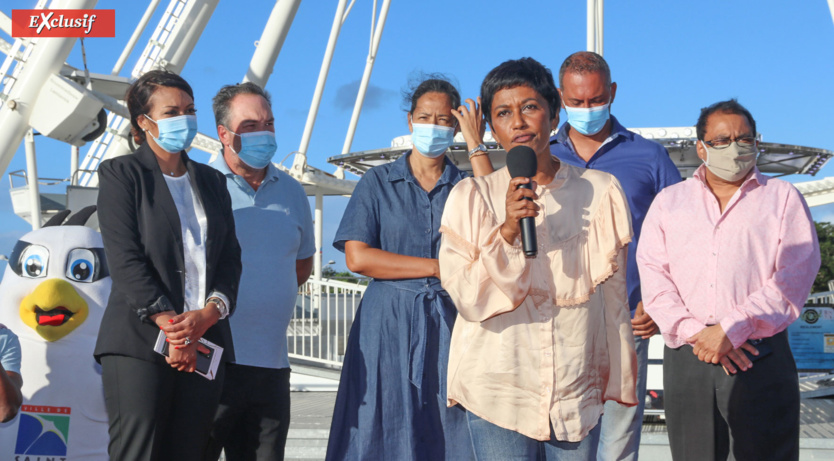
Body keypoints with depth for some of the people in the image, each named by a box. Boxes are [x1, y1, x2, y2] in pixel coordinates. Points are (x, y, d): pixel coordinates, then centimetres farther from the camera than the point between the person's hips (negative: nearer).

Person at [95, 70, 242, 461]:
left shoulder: (212, 181, 20)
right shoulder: (120, 173, 6)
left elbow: (230, 260, 12)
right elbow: (124, 260, -5)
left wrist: (207, 315, -7)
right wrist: (170, 326, -13)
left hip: (204, 344, 4)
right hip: (140, 342, -4)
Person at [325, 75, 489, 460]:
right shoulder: (379, 181, 7)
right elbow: (357, 257, -5)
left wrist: (476, 146, -9)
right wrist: (439, 268, -6)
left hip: (449, 326, 1)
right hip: (388, 327, -1)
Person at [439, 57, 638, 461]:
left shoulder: (600, 192, 4)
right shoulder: (471, 196, 0)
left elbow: (613, 293, 9)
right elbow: (468, 299, -6)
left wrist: (619, 380, 10)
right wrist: (508, 231, -19)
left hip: (577, 388, 1)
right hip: (499, 389, -1)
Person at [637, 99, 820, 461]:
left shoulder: (782, 198, 10)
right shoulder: (669, 201, 17)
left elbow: (794, 278, -2)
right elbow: (653, 275, 5)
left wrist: (730, 330, -12)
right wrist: (694, 333, -9)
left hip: (759, 357, -2)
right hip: (686, 356, 2)